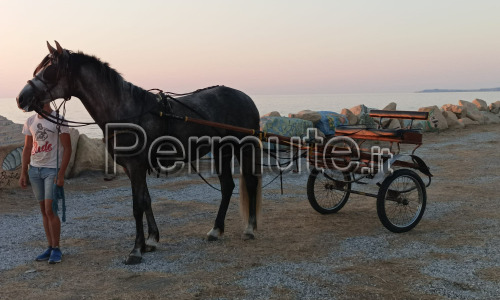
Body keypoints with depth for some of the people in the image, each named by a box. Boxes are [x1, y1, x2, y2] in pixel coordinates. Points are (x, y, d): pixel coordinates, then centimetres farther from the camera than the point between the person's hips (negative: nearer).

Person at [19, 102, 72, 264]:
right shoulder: (30, 121, 8)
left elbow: (67, 148, -9)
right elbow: (27, 149, 13)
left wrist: (61, 174, -14)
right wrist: (23, 173, 8)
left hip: (52, 170, -5)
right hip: (34, 169, 6)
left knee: (50, 211, -9)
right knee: (44, 211, 9)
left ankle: (56, 249, 4)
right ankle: (50, 247, 17)